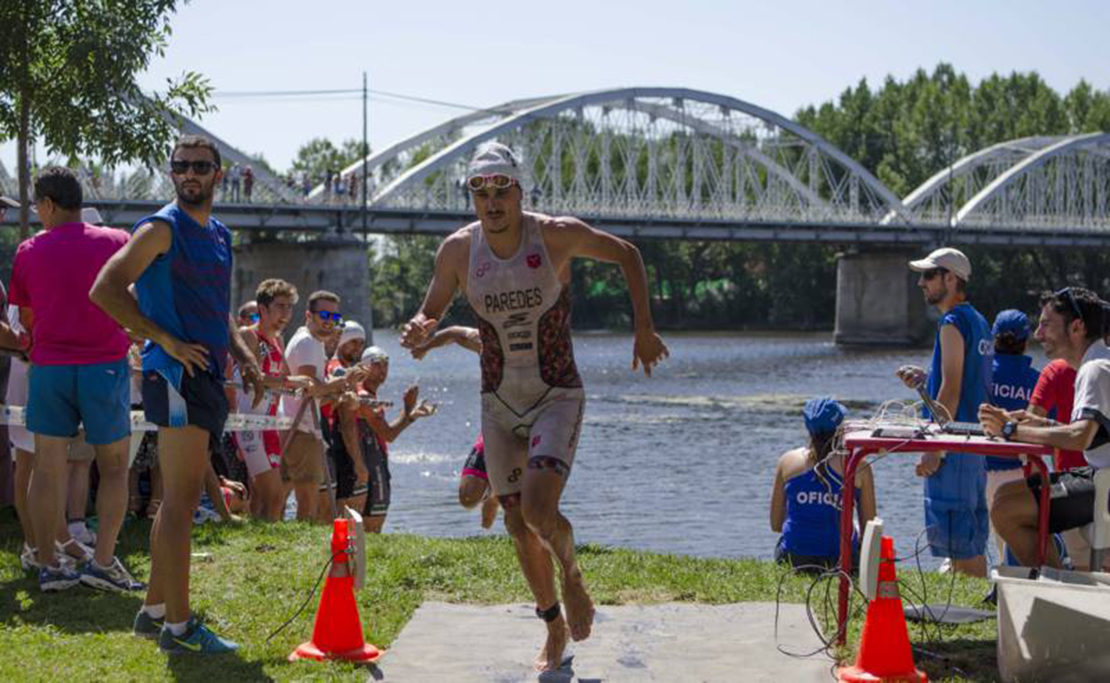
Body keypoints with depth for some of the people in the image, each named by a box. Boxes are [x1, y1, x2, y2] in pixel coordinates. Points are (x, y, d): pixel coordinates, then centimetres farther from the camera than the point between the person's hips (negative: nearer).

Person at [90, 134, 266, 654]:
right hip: (176, 375, -9)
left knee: (178, 501, 14)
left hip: (205, 376, 9)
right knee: (181, 501, -9)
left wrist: (243, 355, 13)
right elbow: (105, 288, -17)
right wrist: (166, 339, -18)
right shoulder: (161, 229, -8)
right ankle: (177, 626, -6)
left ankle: (154, 610, 23)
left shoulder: (220, 235, 18)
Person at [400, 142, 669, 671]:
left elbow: (626, 255, 3)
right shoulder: (458, 250, -7)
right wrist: (419, 329, -19)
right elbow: (431, 311, 6)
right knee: (518, 525, 7)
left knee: (539, 511, -22)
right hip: (499, 404, 3)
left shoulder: (557, 235, -13)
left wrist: (644, 330, 2)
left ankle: (571, 574, 11)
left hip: (557, 397, -3)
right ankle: (555, 628, 28)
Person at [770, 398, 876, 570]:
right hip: (840, 560, -2)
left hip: (793, 558, 2)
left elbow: (775, 524, 9)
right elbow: (869, 529, 2)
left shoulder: (787, 461, 2)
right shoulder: (858, 467, -3)